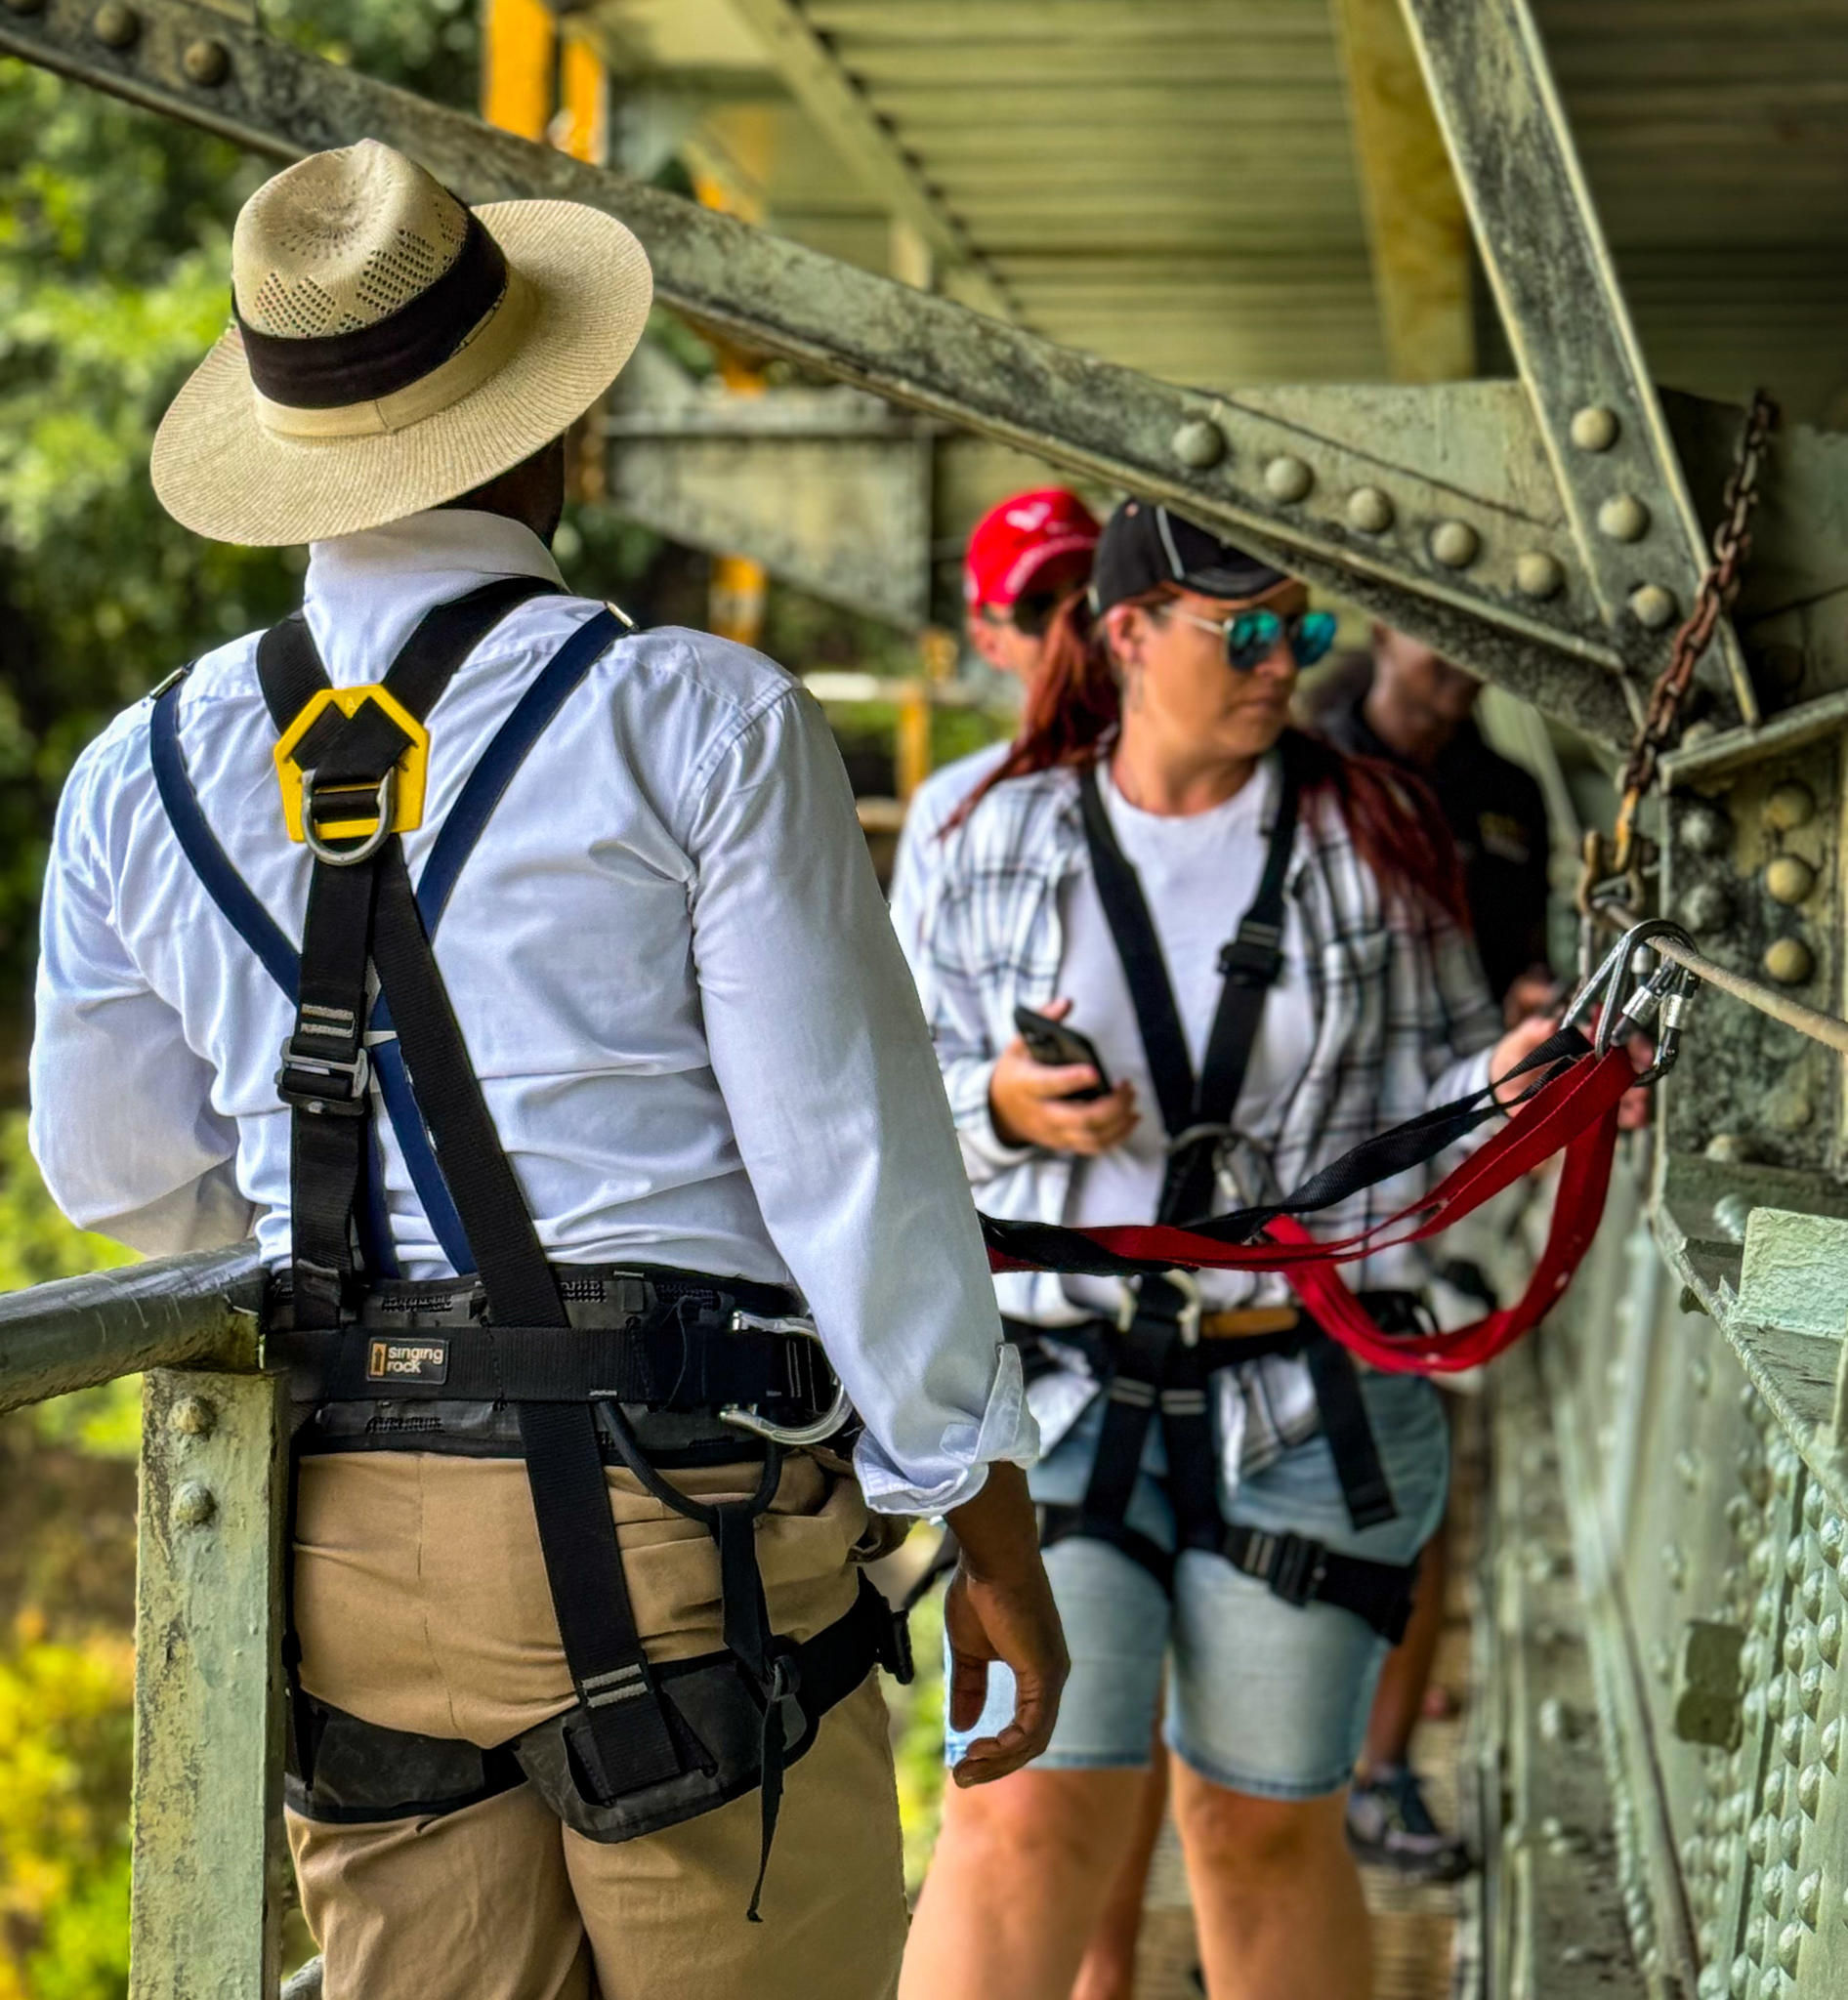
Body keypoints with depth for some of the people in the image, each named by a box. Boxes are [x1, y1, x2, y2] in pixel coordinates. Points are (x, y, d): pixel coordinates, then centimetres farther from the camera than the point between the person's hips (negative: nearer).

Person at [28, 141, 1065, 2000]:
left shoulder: (143, 778, 6)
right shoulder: (700, 724, -7)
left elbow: (122, 1176, 17)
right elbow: (853, 1155, -8)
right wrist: (989, 1525, -1)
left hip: (344, 1542, 5)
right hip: (678, 1526, -5)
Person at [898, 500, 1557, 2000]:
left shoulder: (1370, 837, 4)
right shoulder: (1006, 844, 5)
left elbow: (1428, 1076, 6)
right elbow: (924, 1090, 11)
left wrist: (1509, 1077, -15)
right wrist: (1004, 1105, -11)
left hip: (1315, 1399, 1)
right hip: (1061, 1387, 0)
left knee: (1266, 1830, 8)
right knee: (1029, 1815, -10)